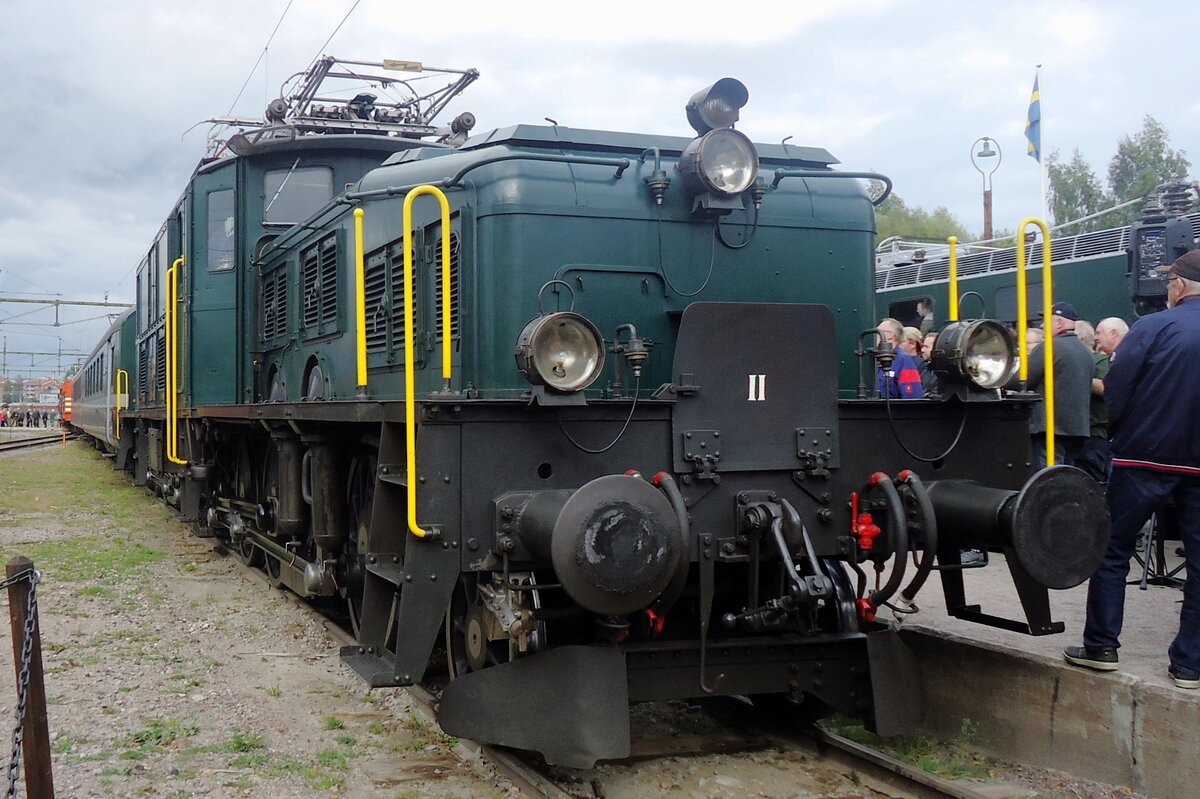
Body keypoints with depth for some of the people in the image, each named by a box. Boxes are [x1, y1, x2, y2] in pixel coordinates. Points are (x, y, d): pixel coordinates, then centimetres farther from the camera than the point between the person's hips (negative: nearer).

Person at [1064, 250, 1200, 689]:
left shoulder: (1154, 327, -10)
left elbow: (1114, 390, -10)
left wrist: (1121, 435, 6)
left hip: (1144, 456, -4)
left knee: (1112, 551, 8)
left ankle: (1101, 646, 11)